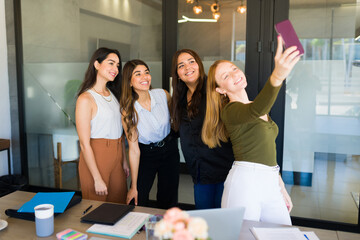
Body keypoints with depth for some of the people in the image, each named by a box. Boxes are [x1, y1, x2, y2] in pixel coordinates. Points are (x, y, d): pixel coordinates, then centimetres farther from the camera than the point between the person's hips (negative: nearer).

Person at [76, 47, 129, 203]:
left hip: (116, 157, 7)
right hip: (95, 157, -7)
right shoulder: (86, 99, -14)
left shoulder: (113, 94, 11)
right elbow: (84, 144, -17)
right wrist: (97, 179, -17)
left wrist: (124, 161, 12)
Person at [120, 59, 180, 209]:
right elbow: (134, 149, -16)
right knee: (137, 203, -2)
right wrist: (134, 187, -13)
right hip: (145, 154, -2)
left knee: (168, 203, 9)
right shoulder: (127, 111, -19)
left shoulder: (163, 95, -14)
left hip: (169, 150, 2)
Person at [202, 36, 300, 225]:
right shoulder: (230, 110, -10)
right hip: (245, 182, -7)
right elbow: (256, 110, -34)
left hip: (270, 183, 8)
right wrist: (278, 75, -50)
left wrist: (281, 187, 19)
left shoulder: (257, 106, 16)